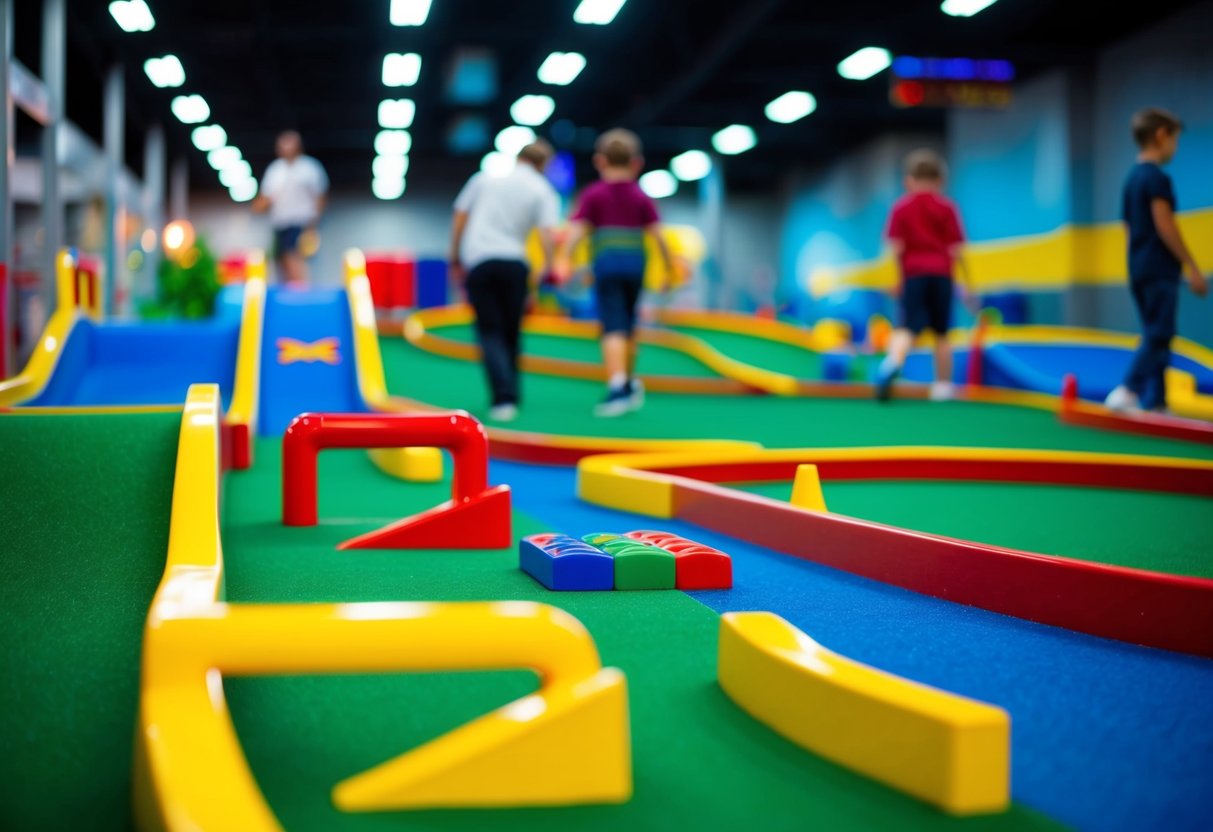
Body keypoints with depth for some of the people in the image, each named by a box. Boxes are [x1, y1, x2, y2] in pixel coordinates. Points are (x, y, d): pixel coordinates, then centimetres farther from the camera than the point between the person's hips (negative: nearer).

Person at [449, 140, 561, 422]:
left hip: (477, 262, 0)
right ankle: (510, 396, 21)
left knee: (490, 332, -1)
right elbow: (548, 234, -8)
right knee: (511, 333, 14)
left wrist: (455, 259, 19)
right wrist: (548, 270, -6)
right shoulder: (542, 190, 8)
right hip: (513, 262, 0)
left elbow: (459, 218, 12)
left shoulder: (484, 178, 14)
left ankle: (504, 398, -16)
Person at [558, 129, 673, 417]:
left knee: (613, 327, -9)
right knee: (629, 323, 19)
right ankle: (629, 381, 31)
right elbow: (657, 234, 6)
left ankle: (618, 385, -25)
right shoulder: (642, 198, 11)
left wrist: (563, 260, -15)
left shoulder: (593, 194, 5)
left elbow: (577, 230, -8)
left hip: (607, 263, -3)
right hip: (635, 263, 3)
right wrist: (669, 266, 15)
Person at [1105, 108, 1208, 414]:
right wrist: (1192, 268, -14)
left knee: (1155, 338, 9)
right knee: (1158, 337, -11)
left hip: (1138, 270, 9)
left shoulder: (1132, 177, 17)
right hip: (1159, 270, -9)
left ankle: (1155, 403, 8)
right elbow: (1164, 225, -16)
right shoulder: (1157, 177, -10)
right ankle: (1128, 390, -20)